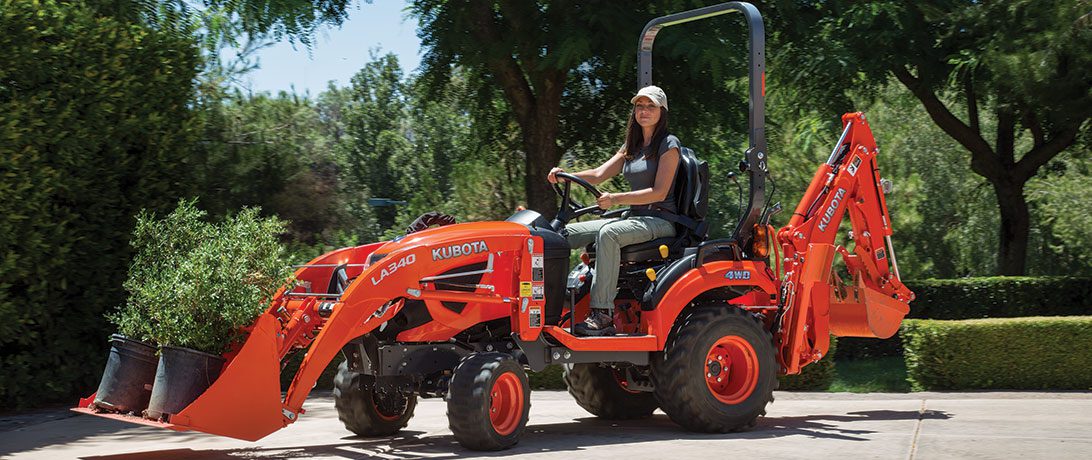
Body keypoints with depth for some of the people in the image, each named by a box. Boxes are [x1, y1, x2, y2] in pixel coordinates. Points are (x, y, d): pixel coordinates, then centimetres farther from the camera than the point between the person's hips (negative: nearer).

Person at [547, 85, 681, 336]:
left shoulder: (669, 144, -3)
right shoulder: (632, 147, 20)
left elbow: (659, 192, -14)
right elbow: (599, 174, 9)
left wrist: (616, 199, -25)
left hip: (660, 220, -8)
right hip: (634, 218, 8)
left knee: (608, 233, -36)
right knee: (567, 233, -6)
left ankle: (603, 314, -38)